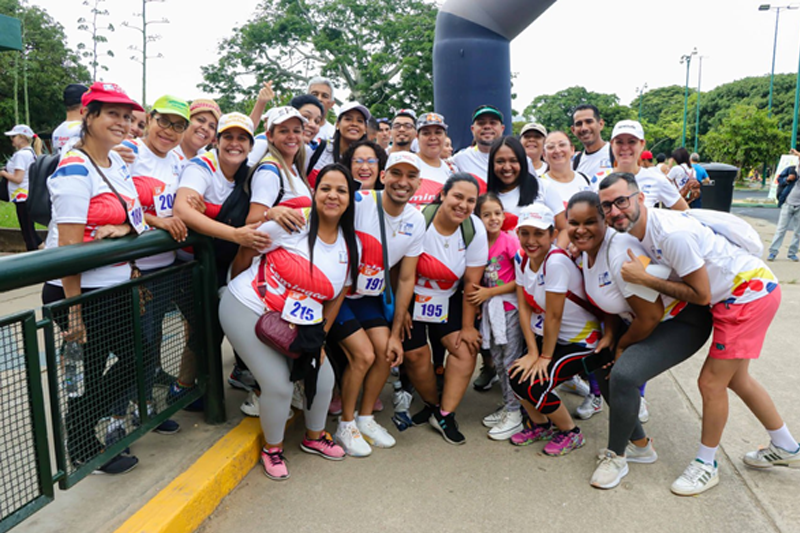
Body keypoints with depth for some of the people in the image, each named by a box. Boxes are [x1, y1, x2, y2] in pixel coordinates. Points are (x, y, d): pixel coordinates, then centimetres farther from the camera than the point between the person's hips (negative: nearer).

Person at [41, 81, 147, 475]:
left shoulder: (117, 161, 8)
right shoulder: (75, 169, -17)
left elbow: (132, 211, 15)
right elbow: (68, 245, -21)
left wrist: (122, 228, -11)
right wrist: (73, 313, -21)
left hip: (116, 286, 8)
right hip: (80, 291, -8)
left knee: (132, 356, 17)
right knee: (91, 372, 6)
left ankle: (98, 424, 40)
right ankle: (82, 450, 30)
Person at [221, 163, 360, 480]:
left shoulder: (351, 246, 0)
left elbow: (336, 297, 8)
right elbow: (246, 253, -6)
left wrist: (319, 339, 6)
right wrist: (240, 289, 6)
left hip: (299, 324, 6)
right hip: (247, 311, -6)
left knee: (323, 377, 7)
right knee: (279, 385, -11)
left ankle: (314, 437, 37)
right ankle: (272, 449, 19)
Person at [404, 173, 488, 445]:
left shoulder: (475, 229, -13)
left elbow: (472, 282, -7)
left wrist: (468, 326, -4)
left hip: (447, 300, 3)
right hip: (411, 297, -2)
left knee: (467, 347, -9)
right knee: (415, 353, -4)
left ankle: (444, 415, 4)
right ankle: (432, 404, 25)